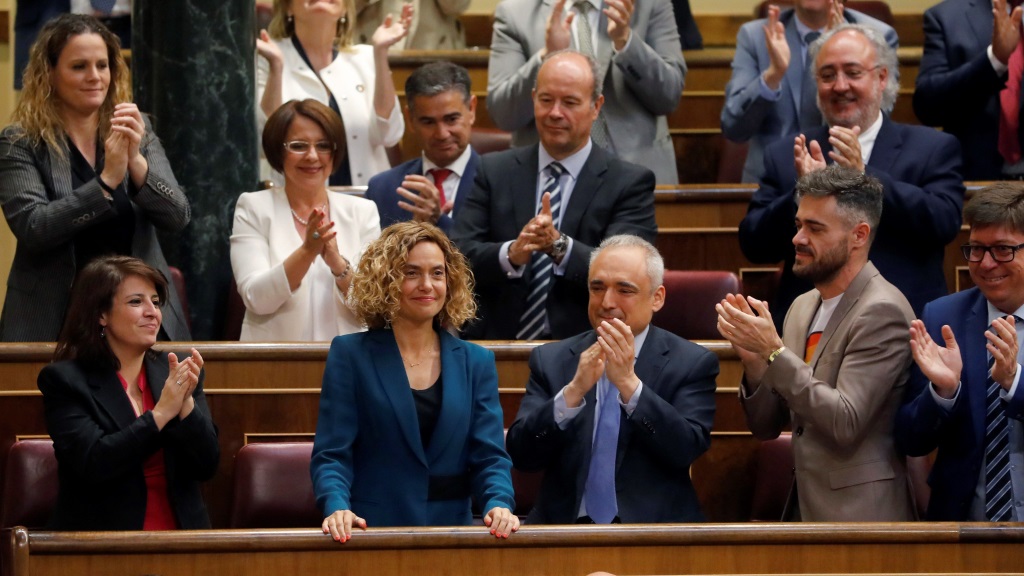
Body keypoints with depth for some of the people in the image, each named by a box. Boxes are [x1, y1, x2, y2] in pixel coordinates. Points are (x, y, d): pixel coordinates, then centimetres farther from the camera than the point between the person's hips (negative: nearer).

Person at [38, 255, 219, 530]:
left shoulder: (178, 372, 11)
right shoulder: (64, 380, 0)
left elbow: (207, 466, 5)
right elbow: (92, 464, -13)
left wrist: (186, 403, -10)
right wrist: (161, 414, -14)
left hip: (180, 539, 3)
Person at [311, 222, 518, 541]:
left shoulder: (476, 363, 13)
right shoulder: (350, 355, 5)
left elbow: (489, 456, 6)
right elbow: (332, 454, 0)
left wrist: (499, 505, -15)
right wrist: (337, 508, -20)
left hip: (451, 534, 4)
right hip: (370, 534, -3)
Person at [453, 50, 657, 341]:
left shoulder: (630, 183, 6)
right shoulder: (492, 172, 14)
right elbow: (458, 256, 2)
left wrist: (560, 246, -23)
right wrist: (511, 254, -18)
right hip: (498, 344, 2)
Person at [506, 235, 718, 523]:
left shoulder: (692, 363, 5)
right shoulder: (550, 360, 9)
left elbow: (687, 450, -9)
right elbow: (522, 455, -1)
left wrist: (628, 383, -18)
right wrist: (573, 391, -15)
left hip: (653, 526, -1)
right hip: (565, 524, 1)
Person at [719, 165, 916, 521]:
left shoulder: (882, 311, -12)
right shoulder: (803, 307, 11)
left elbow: (845, 423, -20)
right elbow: (767, 428, 11)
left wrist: (774, 352, -20)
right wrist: (754, 362, -7)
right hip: (804, 506, 7)